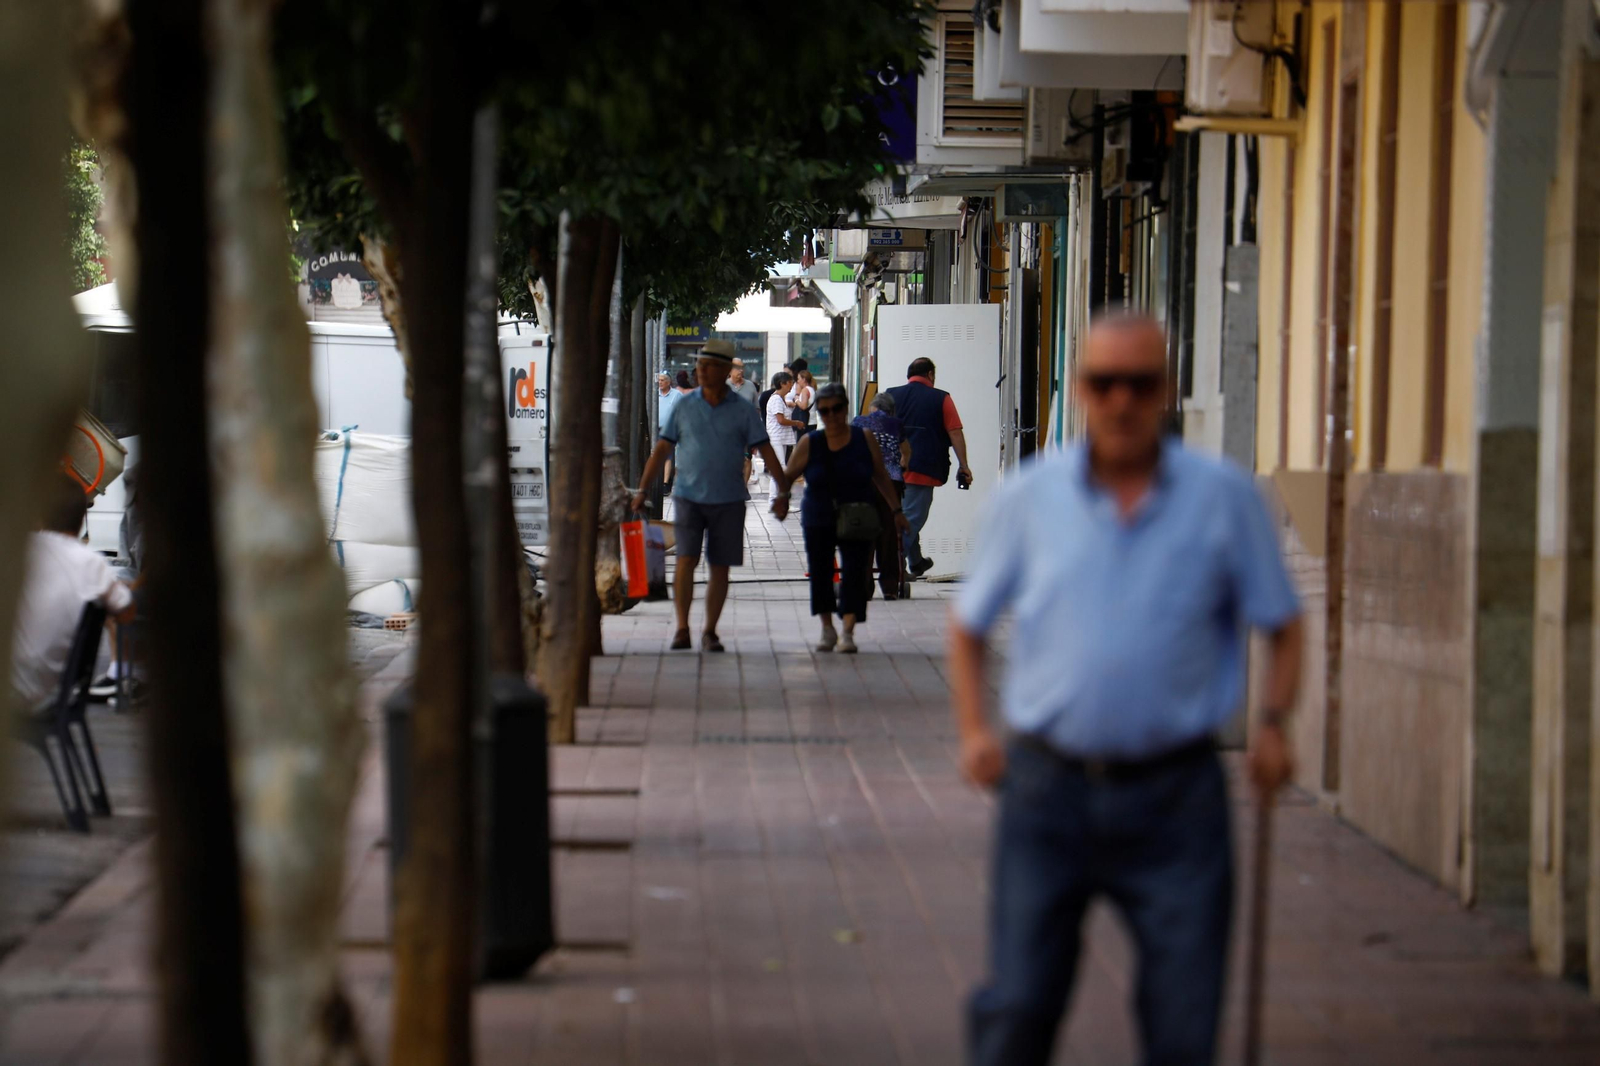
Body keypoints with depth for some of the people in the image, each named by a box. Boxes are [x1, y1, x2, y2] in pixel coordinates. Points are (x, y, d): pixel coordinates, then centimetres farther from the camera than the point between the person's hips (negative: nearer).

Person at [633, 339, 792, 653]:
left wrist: (783, 491, -7)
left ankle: (710, 632, 14)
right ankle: (682, 629, -11)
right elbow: (661, 450, 7)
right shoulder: (684, 406, 4)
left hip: (728, 500, 0)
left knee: (720, 568, 4)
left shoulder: (743, 412, 2)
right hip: (689, 497, 0)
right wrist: (641, 490, 4)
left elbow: (766, 451, 2)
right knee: (686, 561, -13)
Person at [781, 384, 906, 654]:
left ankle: (848, 632, -14)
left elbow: (881, 477, 8)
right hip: (818, 520, 1)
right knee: (820, 572, 6)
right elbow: (788, 475, 1)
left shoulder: (864, 439, -1)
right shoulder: (809, 443, -2)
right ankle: (827, 628, 23)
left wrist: (895, 510, 7)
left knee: (854, 572, -12)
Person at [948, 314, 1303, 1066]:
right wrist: (974, 729, 2)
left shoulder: (1225, 497, 1)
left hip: (1175, 797, 0)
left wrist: (1273, 723, -6)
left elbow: (1282, 622, 10)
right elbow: (968, 622, 16)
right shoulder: (1029, 497, 4)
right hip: (1049, 787, 1)